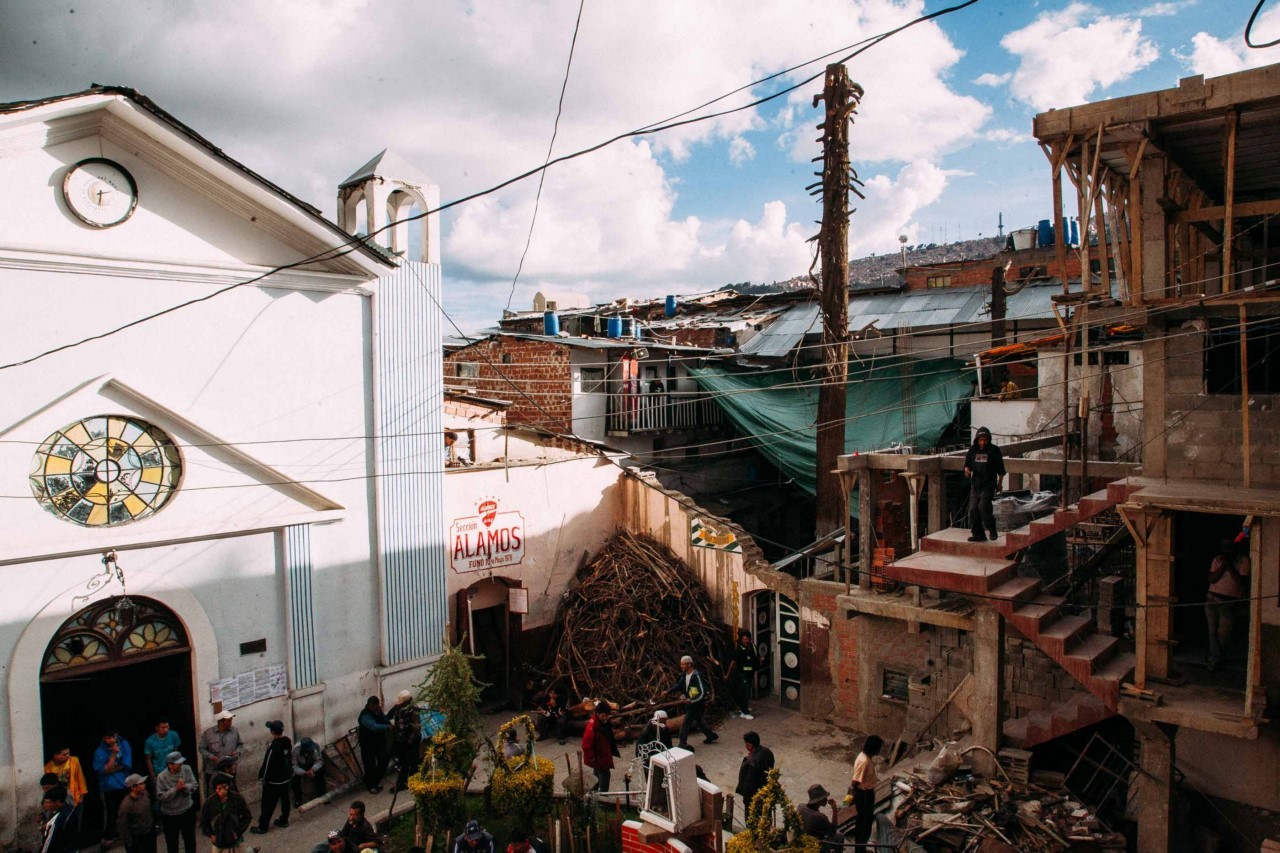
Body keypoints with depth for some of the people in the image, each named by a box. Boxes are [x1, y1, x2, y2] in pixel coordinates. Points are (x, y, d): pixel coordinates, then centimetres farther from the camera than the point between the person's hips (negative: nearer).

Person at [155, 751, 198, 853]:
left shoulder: (187, 769, -13)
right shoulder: (161, 777, -22)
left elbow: (194, 785, -8)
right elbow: (160, 797, -20)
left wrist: (185, 786, -28)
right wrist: (176, 788, -28)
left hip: (188, 810, 3)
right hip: (170, 815, -3)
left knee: (190, 839, 20)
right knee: (172, 842, 17)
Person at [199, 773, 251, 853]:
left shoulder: (238, 799, -17)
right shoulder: (209, 802, -16)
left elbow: (247, 817, -3)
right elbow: (203, 822, 2)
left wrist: (238, 832, -10)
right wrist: (210, 835, -6)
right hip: (218, 844, 0)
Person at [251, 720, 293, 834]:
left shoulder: (273, 747, -29)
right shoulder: (288, 741, -7)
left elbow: (267, 764, -21)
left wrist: (262, 777, -6)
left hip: (274, 781, -7)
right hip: (287, 777, 7)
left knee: (268, 804, 9)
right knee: (285, 799, 20)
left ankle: (262, 827, 21)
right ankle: (284, 820, 35)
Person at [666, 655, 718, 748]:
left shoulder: (696, 676, -26)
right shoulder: (684, 675, 0)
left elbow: (703, 693, -27)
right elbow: (678, 685, 9)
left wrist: (691, 700, -28)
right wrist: (668, 692, -3)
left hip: (697, 703, -9)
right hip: (690, 702, 9)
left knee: (685, 723, -6)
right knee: (698, 721, 22)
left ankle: (683, 744, 4)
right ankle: (712, 736, 38)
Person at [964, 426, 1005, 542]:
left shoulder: (994, 450, -3)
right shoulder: (972, 450, 7)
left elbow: (1000, 470, 3)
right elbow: (967, 464, 15)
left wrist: (999, 484, 6)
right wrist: (967, 470, -9)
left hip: (988, 485, -5)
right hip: (975, 485, 5)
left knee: (983, 506, -19)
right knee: (973, 509, 2)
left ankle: (992, 529, 1)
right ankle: (977, 534, 11)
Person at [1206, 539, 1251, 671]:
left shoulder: (1243, 561, -5)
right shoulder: (1217, 560, 5)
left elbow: (1241, 582, -14)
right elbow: (1211, 579, -4)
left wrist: (1229, 566, -17)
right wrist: (1223, 565, -12)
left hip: (1229, 602, -3)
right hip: (1212, 600, 3)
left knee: (1223, 633, -1)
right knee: (1213, 632, 8)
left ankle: (1222, 654, 25)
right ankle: (1214, 660, 19)